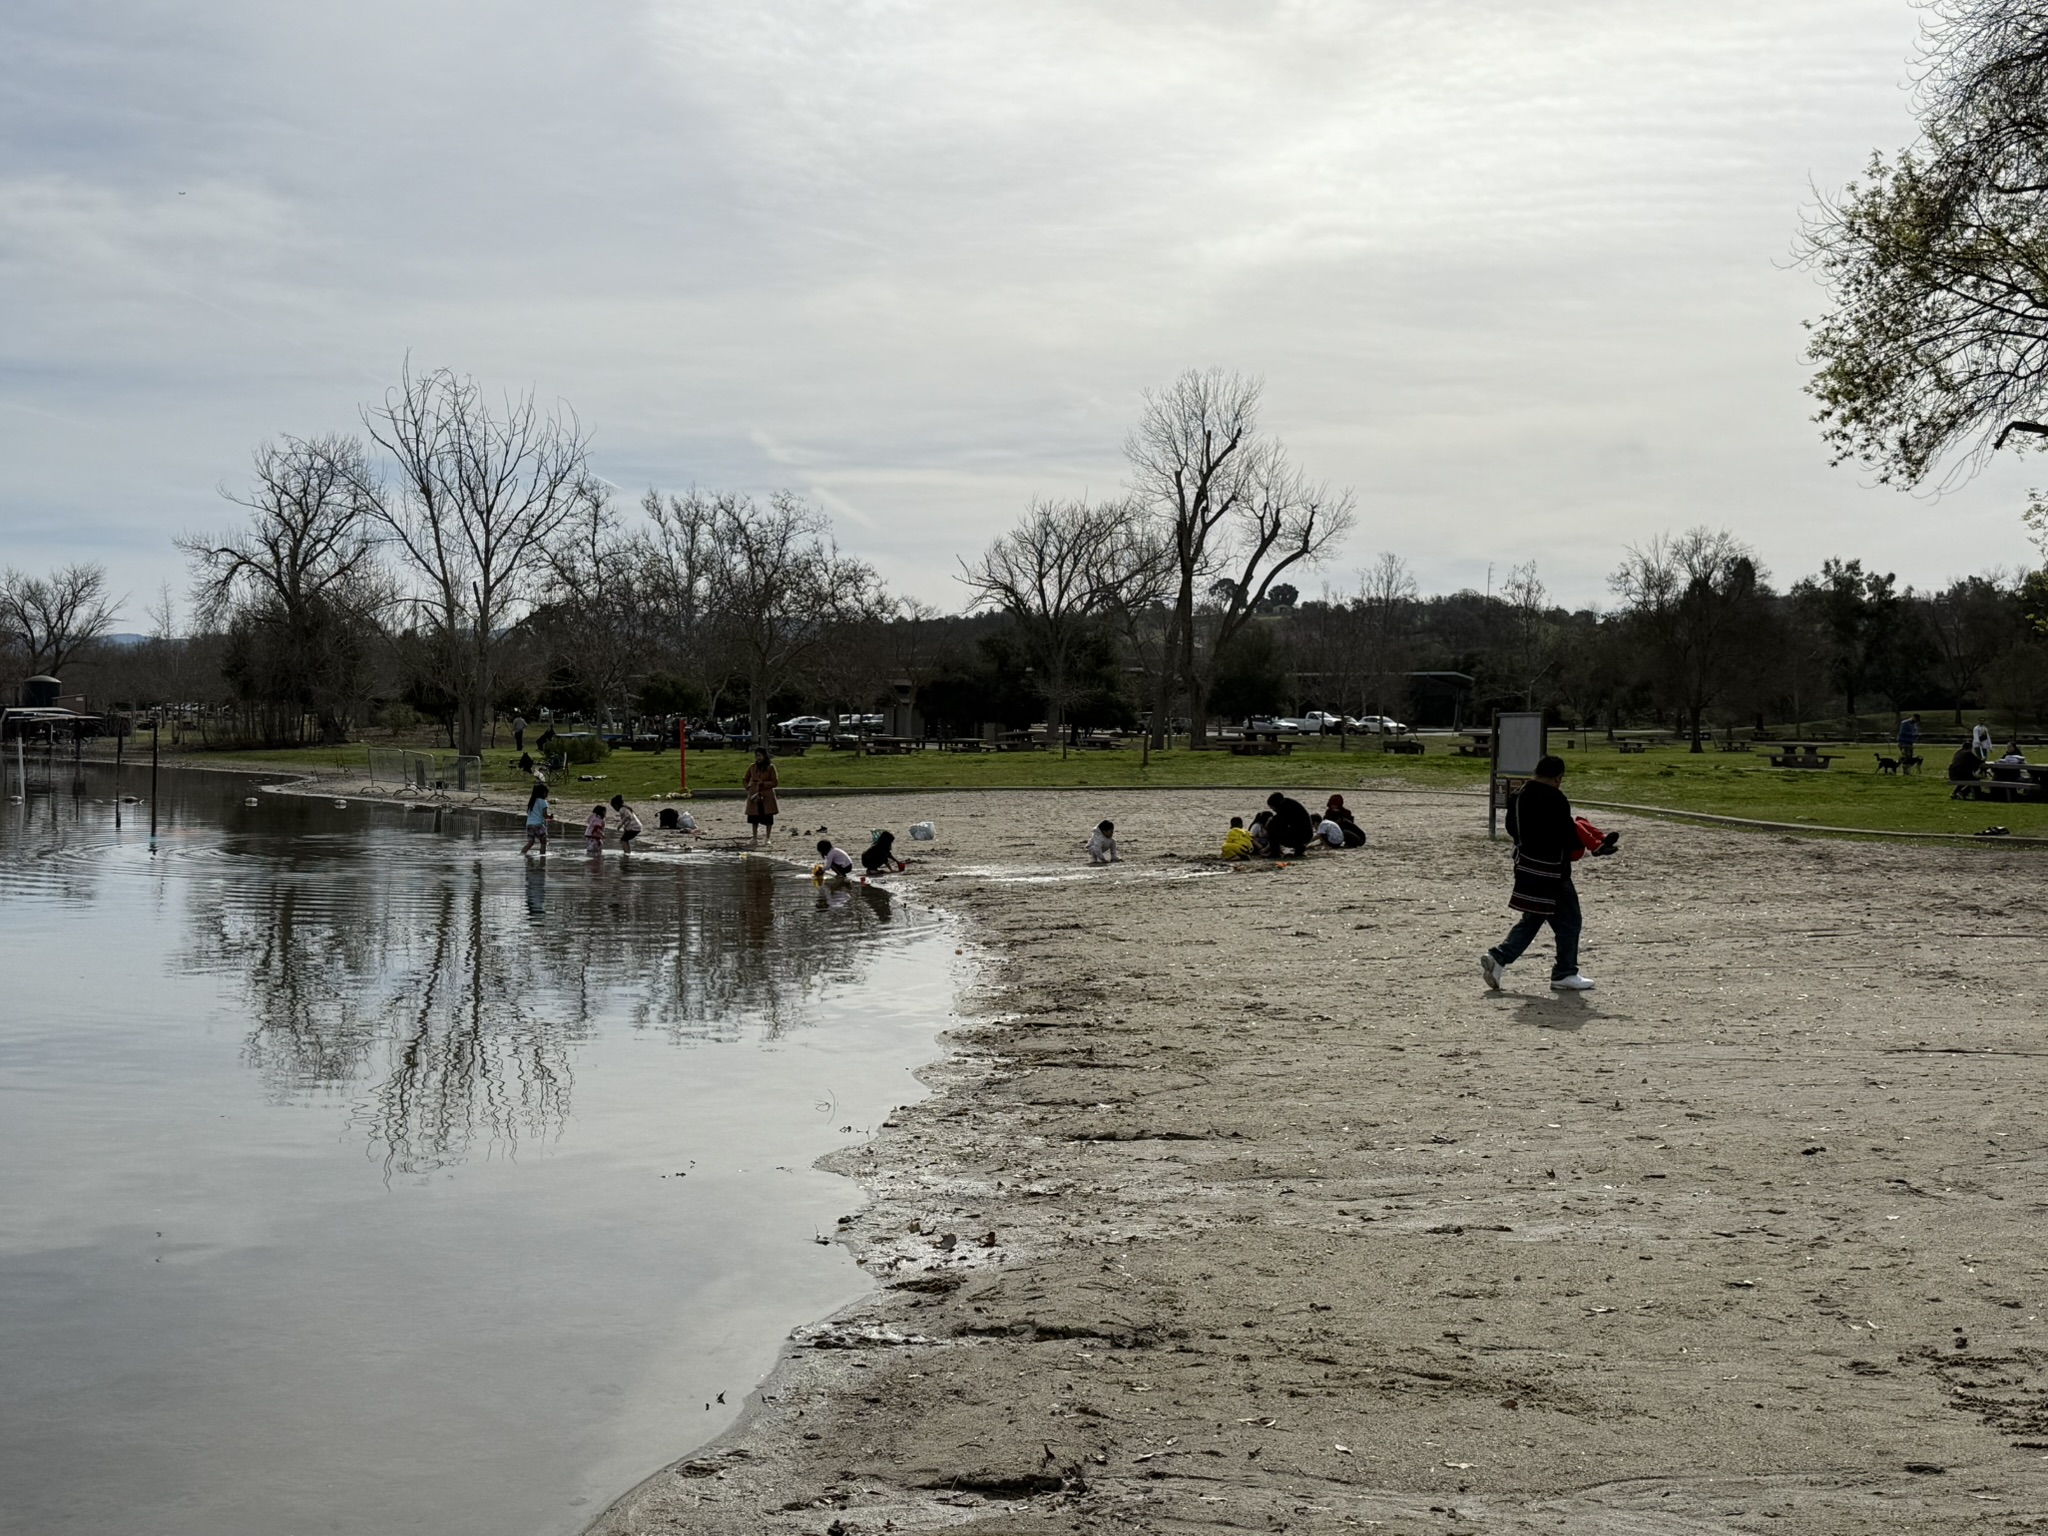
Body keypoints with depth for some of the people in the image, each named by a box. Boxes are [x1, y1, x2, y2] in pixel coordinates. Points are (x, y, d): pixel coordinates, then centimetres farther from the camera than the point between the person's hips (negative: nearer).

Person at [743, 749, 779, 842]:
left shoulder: (770, 767, -3)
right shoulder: (752, 767, 6)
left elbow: (774, 782, -3)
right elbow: (745, 780, 15)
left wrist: (763, 784, -15)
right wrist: (748, 787, -2)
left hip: (767, 796, -3)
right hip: (754, 795, 3)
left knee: (768, 818, 0)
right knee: (754, 818, 4)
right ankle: (754, 838, 12)